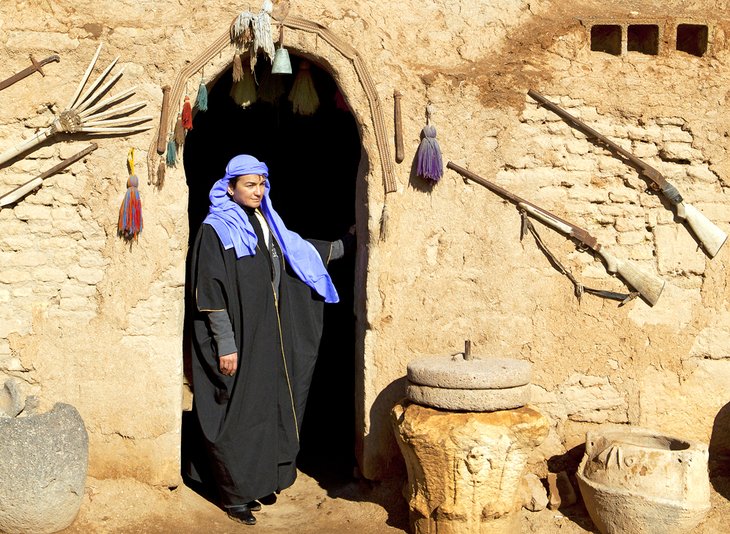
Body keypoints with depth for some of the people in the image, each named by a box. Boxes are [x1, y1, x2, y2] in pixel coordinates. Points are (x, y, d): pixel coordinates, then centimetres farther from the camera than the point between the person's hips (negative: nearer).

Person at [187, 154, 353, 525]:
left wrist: (343, 245, 31)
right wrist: (226, 345, -19)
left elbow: (300, 250, 28)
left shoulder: (267, 223, 11)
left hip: (271, 338, 7)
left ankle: (262, 480, 24)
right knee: (239, 414, -2)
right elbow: (211, 293, -15)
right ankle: (235, 494, 10)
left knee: (271, 408, 11)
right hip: (239, 338, -7)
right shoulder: (216, 230, -10)